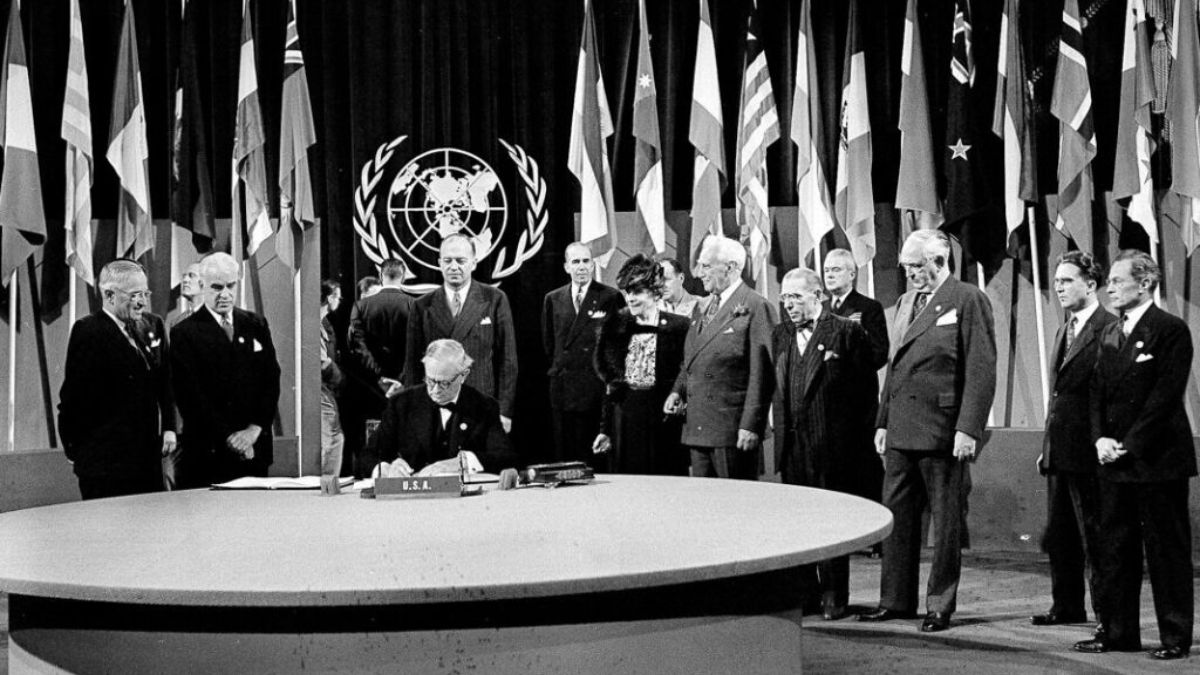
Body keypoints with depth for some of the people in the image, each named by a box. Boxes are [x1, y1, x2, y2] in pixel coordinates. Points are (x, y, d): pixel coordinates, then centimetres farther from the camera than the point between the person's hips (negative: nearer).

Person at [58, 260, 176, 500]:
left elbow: (165, 383, 18)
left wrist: (168, 427, 9)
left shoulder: (153, 325, 11)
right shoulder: (89, 332, -11)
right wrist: (75, 451, -7)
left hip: (148, 453, 7)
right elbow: (73, 397, -10)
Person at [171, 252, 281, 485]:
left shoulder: (256, 325, 12)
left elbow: (271, 380, 7)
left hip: (254, 450, 3)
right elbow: (190, 396, -8)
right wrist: (227, 437, -14)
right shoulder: (184, 333, -1)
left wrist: (255, 428, -8)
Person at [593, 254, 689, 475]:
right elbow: (610, 381, 14)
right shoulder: (616, 326, 10)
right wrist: (605, 430, 12)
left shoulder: (677, 326, -3)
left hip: (662, 419, -4)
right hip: (624, 419, 4)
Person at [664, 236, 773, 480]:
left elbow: (760, 374, -13)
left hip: (734, 431, -8)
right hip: (697, 428, 8)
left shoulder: (754, 308, -9)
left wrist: (750, 425, -17)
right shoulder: (701, 308, 17)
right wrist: (678, 391, 7)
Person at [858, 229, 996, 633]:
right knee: (897, 516, 10)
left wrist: (968, 429, -16)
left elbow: (981, 370, -10)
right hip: (900, 429, 7)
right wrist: (883, 421, 16)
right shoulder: (907, 302, 18)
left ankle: (941, 606, 10)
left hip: (941, 431, -7)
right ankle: (896, 600, 19)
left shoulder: (968, 301, -5)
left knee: (945, 521, 2)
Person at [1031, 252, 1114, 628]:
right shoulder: (1064, 331, 17)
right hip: (1058, 450, 9)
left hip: (1088, 451, -9)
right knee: (1059, 535, 14)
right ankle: (1067, 607, 24)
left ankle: (1108, 614, 7)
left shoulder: (1109, 330, -11)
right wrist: (1047, 447, 16)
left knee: (1094, 536, -2)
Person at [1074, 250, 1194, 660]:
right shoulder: (1109, 334, 15)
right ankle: (1117, 631, 17)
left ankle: (1175, 637, 7)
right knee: (1114, 549, 9)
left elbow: (1166, 395, -13)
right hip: (1114, 461, 7)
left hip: (1158, 459, -7)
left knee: (1167, 550, 0)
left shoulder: (1171, 331, -7)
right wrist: (1101, 439, -2)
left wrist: (1129, 445, -15)